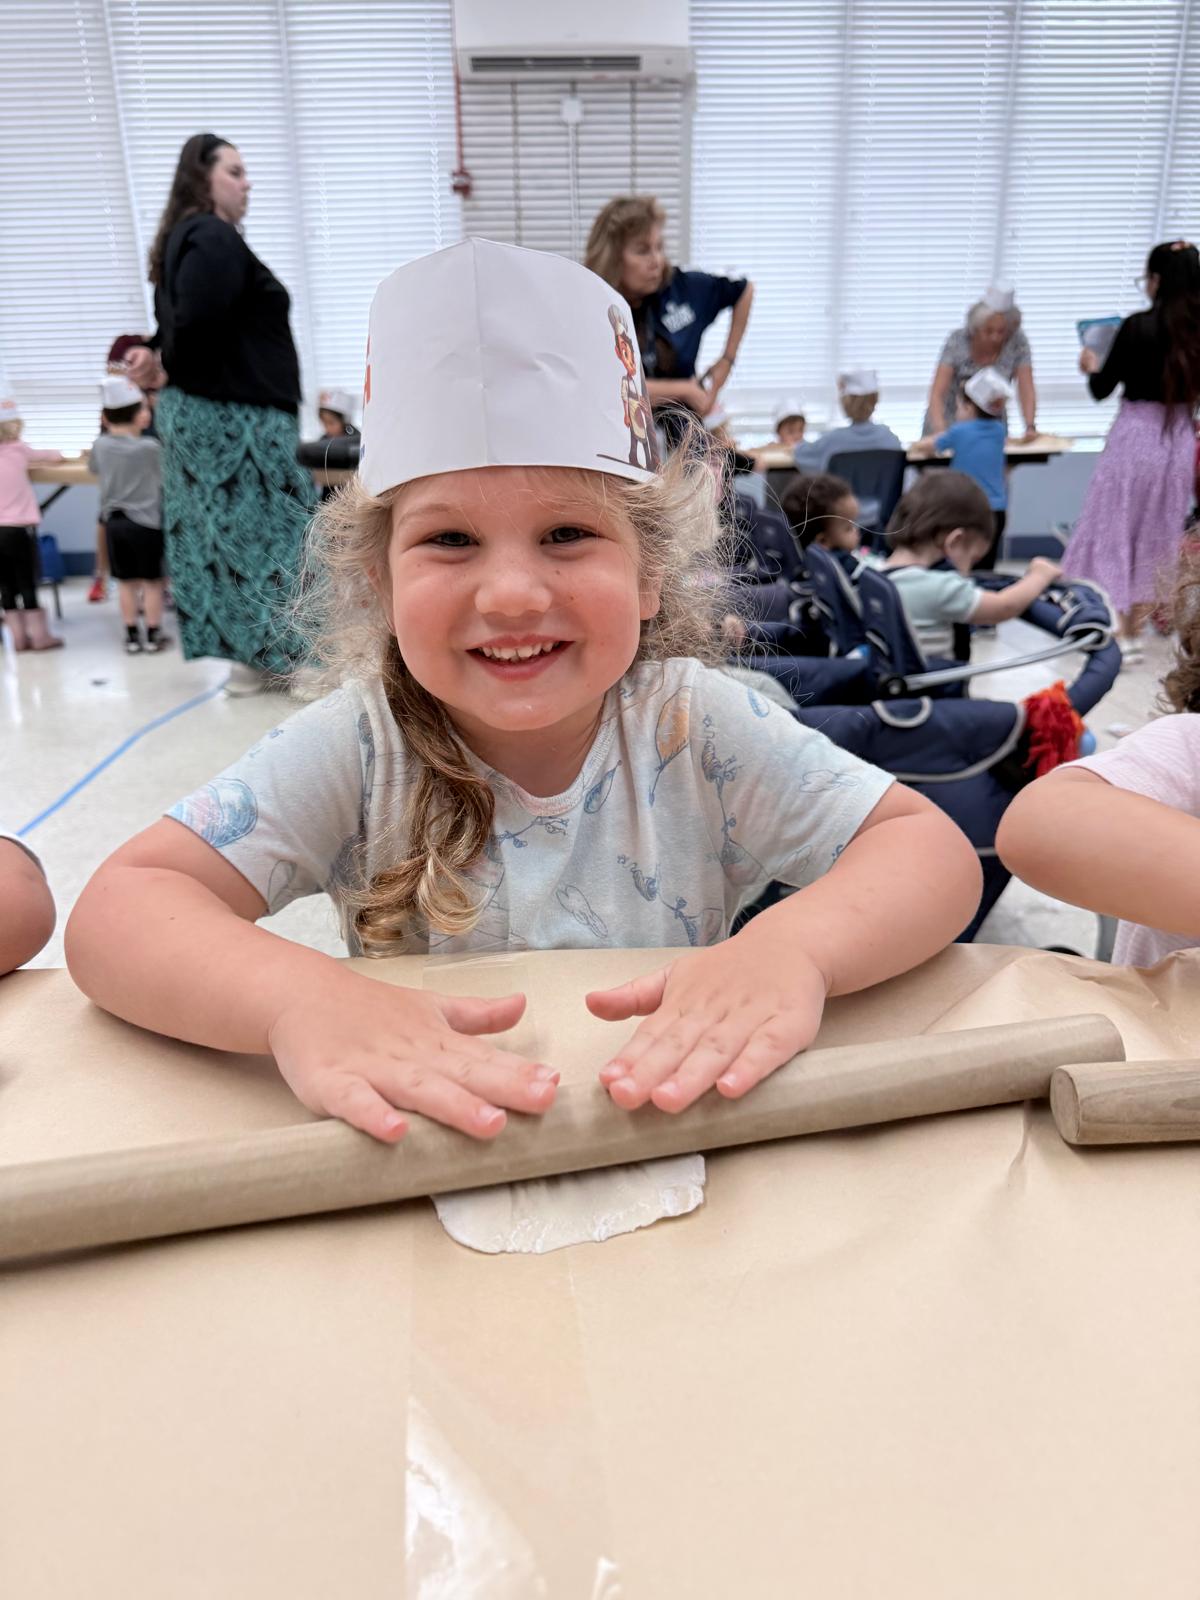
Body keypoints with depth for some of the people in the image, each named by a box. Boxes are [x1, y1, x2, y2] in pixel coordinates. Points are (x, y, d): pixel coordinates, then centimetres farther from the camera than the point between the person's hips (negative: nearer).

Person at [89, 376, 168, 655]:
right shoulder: (150, 447, -13)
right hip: (146, 522, -4)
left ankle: (132, 636, 15)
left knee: (126, 581, 10)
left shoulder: (100, 446, 0)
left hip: (114, 522, 4)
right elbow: (166, 478, -4)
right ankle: (153, 636, 9)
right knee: (151, 581, 5)